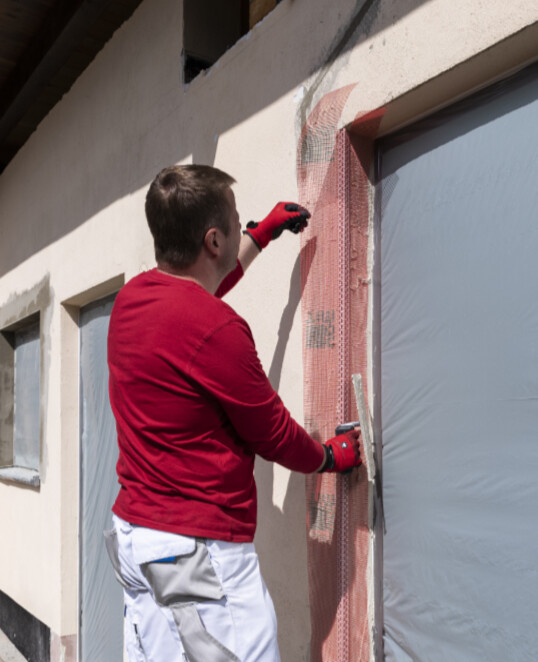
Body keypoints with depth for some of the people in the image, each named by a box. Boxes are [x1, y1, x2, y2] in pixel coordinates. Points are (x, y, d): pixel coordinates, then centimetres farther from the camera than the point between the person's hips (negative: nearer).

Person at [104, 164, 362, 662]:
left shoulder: (132, 297, 4)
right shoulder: (216, 327, -22)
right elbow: (274, 436, -11)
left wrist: (263, 233, 35)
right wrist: (331, 457, 10)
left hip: (132, 529, 10)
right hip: (201, 551, -9)